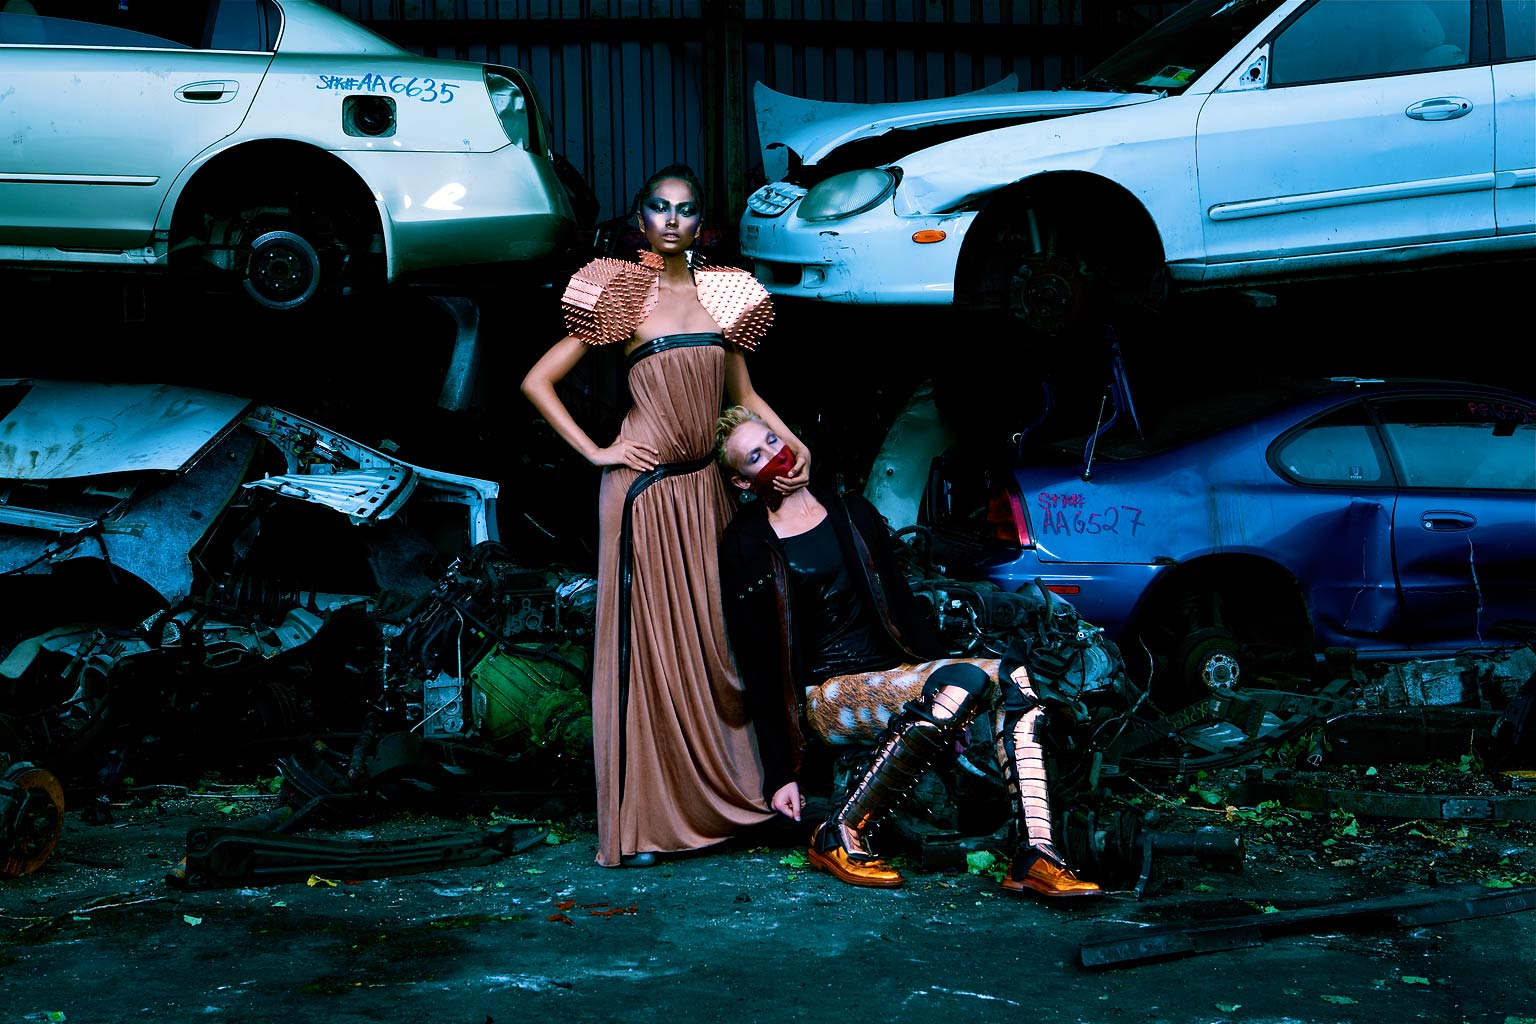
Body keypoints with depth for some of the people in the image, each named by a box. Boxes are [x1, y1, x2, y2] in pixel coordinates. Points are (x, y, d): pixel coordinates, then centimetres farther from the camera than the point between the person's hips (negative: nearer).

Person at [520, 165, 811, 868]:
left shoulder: (721, 295, 10)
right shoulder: (620, 298, -3)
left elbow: (742, 394, 19)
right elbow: (537, 382, -3)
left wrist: (791, 442, 3)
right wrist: (594, 452, -8)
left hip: (705, 488, 5)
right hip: (643, 489, -5)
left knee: (714, 640, 8)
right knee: (646, 643, -3)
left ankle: (722, 794, 19)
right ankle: (641, 821, 4)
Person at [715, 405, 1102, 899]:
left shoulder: (851, 511, 12)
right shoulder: (746, 547, -4)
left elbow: (901, 602, 18)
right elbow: (759, 666, -6)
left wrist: (941, 665, 9)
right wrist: (779, 774, -9)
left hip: (894, 670, 6)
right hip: (827, 696, -6)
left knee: (1013, 676, -21)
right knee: (962, 682, -33)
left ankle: (1035, 857, -34)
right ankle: (839, 837, -28)